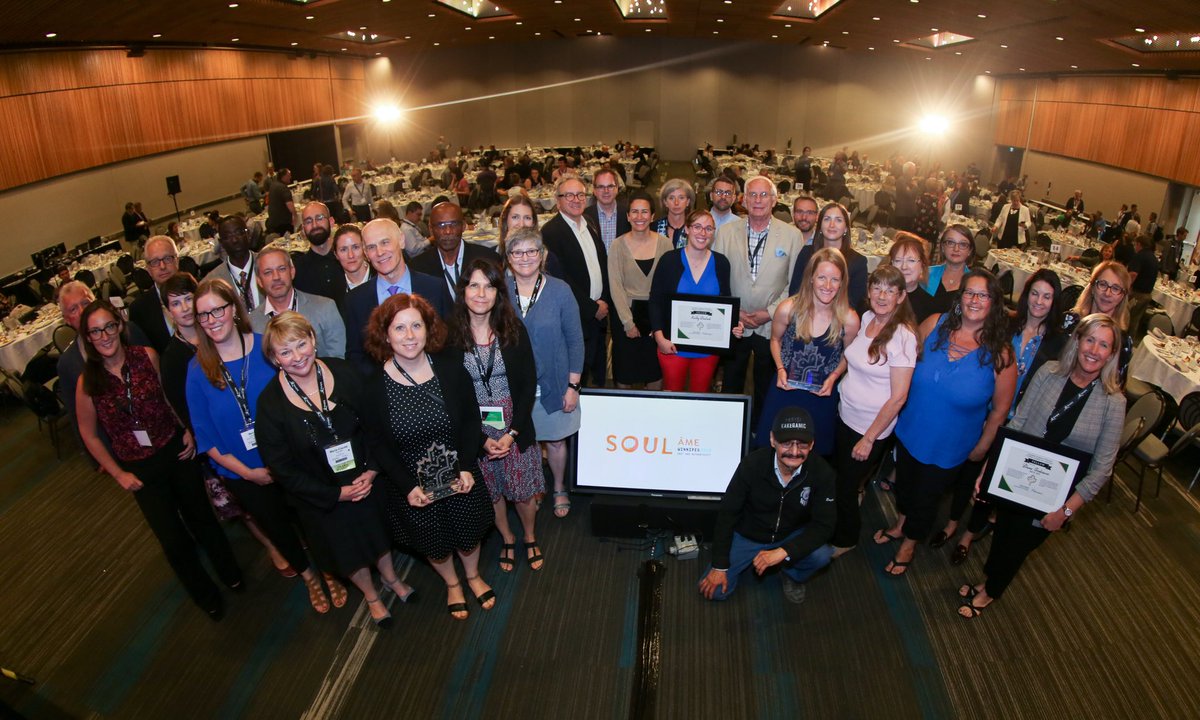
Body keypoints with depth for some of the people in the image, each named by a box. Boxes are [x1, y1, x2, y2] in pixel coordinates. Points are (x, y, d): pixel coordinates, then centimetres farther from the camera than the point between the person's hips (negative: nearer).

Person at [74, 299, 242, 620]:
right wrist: (118, 474, -2)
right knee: (174, 539, 11)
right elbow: (89, 434, -2)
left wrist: (187, 429, -8)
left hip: (176, 450, 1)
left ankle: (229, 571, 46)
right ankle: (204, 593, 38)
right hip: (139, 469, 0)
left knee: (201, 516, 18)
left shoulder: (147, 356, -13)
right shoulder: (87, 382, -14)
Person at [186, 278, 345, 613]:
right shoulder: (198, 369, -11)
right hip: (243, 474, 1)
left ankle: (329, 571, 45)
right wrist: (248, 472, -11)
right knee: (277, 527, 21)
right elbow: (205, 436, -6)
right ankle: (309, 577, 49)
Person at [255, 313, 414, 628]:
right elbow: (282, 469, -16)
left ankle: (390, 578, 57)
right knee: (347, 548, 21)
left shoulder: (344, 373, -17)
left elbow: (374, 425, -6)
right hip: (321, 497, -1)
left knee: (379, 530, 25)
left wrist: (372, 470, -17)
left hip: (367, 480, 2)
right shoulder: (270, 402, -22)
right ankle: (371, 596, 51)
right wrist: (336, 494, -17)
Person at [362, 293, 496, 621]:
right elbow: (378, 444, -9)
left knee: (468, 533, 23)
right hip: (414, 484, 0)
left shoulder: (450, 367, -15)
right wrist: (408, 486, -15)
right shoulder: (375, 384, -18)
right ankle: (452, 584, 54)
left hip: (459, 476, 1)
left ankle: (473, 576, 56)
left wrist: (466, 467, -16)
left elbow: (471, 418, -7)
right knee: (434, 542, 22)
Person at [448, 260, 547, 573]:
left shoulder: (514, 330, -8)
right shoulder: (451, 336, -11)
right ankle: (507, 540, 44)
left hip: (515, 425, 0)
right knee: (490, 490, 17)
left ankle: (530, 537, 41)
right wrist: (481, 437, -11)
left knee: (523, 490, 11)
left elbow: (528, 383, -6)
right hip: (474, 430, 0)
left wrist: (512, 432, -13)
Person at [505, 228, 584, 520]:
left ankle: (559, 490, 38)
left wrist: (573, 385, -7)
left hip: (553, 384, -1)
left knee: (555, 440, 14)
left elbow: (575, 340, -5)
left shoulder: (559, 290, -9)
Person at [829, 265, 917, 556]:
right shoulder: (867, 317, -4)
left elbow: (898, 397, -22)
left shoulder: (903, 335, -24)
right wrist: (834, 375, 4)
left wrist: (869, 439, -17)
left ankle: (844, 540, 37)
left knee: (846, 488, 11)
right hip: (845, 414, 6)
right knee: (839, 475, 22)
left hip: (872, 427, -6)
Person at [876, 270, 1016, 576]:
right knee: (904, 481, 26)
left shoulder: (1000, 353, -21)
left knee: (926, 496, 19)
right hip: (910, 431, 2)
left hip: (948, 447, -2)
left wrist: (982, 446, -1)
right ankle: (900, 523, 57)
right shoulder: (934, 324, -15)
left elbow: (1000, 408, -10)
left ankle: (909, 543, 47)